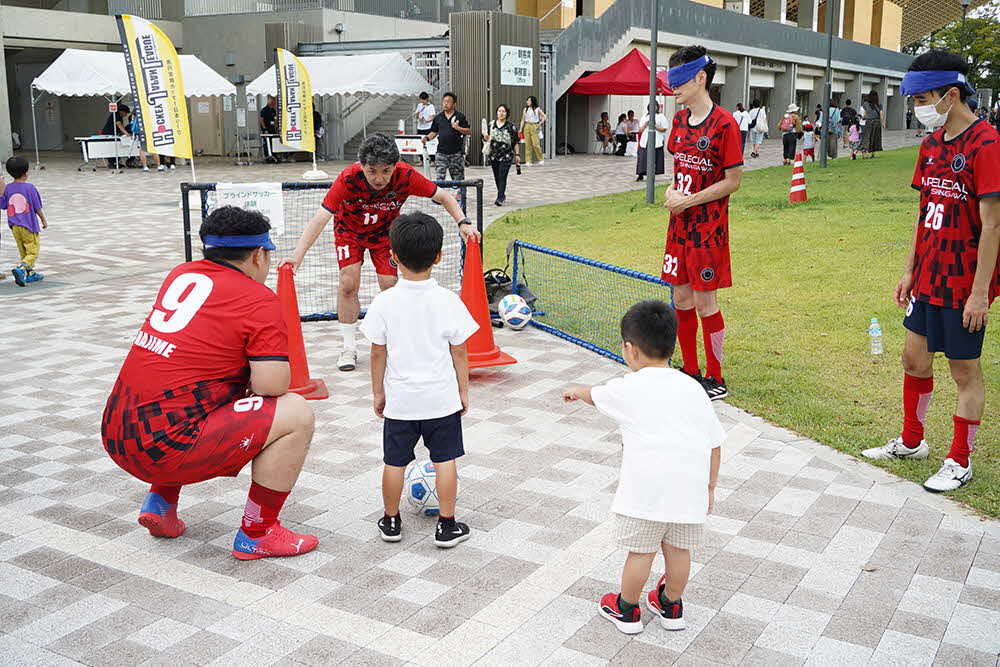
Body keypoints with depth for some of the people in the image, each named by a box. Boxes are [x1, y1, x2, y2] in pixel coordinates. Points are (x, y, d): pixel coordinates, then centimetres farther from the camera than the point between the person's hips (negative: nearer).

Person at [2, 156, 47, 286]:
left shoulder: (8, 188, 0)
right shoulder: (30, 187, -11)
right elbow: (37, 208, -6)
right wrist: (44, 220, 7)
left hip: (14, 226, 5)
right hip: (29, 225, -5)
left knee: (23, 252, 18)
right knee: (33, 252, -1)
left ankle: (30, 273, 24)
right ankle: (20, 269, -23)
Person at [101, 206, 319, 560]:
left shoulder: (180, 274, 13)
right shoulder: (260, 300, -6)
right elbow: (271, 386, -14)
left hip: (114, 435, 8)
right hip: (164, 448, -8)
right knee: (297, 414, -4)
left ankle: (160, 503, 27)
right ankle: (256, 534, 5)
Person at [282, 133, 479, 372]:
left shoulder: (406, 176, -32)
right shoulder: (348, 179, -36)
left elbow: (443, 196, -16)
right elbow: (320, 218, -40)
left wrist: (463, 222, -29)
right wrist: (298, 255, -49)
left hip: (385, 231, 1)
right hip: (349, 229, -1)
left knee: (390, 286, -6)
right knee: (349, 284, -12)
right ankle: (349, 347, 4)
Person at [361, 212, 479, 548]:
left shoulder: (384, 302, -11)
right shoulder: (449, 301, -11)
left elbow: (378, 353, -4)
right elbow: (459, 353, -5)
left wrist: (378, 392, 9)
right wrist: (464, 390, 8)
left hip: (399, 400, 1)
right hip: (442, 398, 0)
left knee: (395, 461, 13)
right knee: (445, 459, 10)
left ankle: (391, 521, 28)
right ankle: (447, 525, 16)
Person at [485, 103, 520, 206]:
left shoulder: (511, 126, -2)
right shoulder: (492, 124, 9)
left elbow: (516, 141, 2)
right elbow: (489, 138, 14)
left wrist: (517, 155, 1)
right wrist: (487, 137, -9)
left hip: (506, 156, -4)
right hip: (494, 155, 5)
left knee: (502, 177, -13)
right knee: (497, 177, 11)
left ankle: (500, 198, -14)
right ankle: (502, 195, 28)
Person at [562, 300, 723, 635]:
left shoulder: (629, 388, -3)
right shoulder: (692, 388, 7)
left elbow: (595, 395, 19)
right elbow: (715, 442, 11)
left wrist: (575, 391, 42)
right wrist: (709, 486, 21)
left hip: (646, 489, -4)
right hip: (690, 486, 4)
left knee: (640, 551, 9)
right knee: (678, 548, 18)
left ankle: (626, 610, 27)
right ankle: (671, 606, 37)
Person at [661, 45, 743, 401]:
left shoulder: (724, 124, -14)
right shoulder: (680, 120, 9)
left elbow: (733, 180, -13)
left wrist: (689, 200, -16)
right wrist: (671, 190, -1)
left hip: (708, 227, -7)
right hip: (679, 224, 7)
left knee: (704, 302, -1)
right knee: (681, 298, 11)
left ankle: (715, 380, 13)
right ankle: (690, 372, 25)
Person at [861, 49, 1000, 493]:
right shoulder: (932, 143, 8)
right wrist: (910, 271, 13)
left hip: (964, 283, -8)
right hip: (928, 277, 8)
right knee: (915, 359, 15)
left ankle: (960, 462, 19)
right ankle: (911, 442, 33)